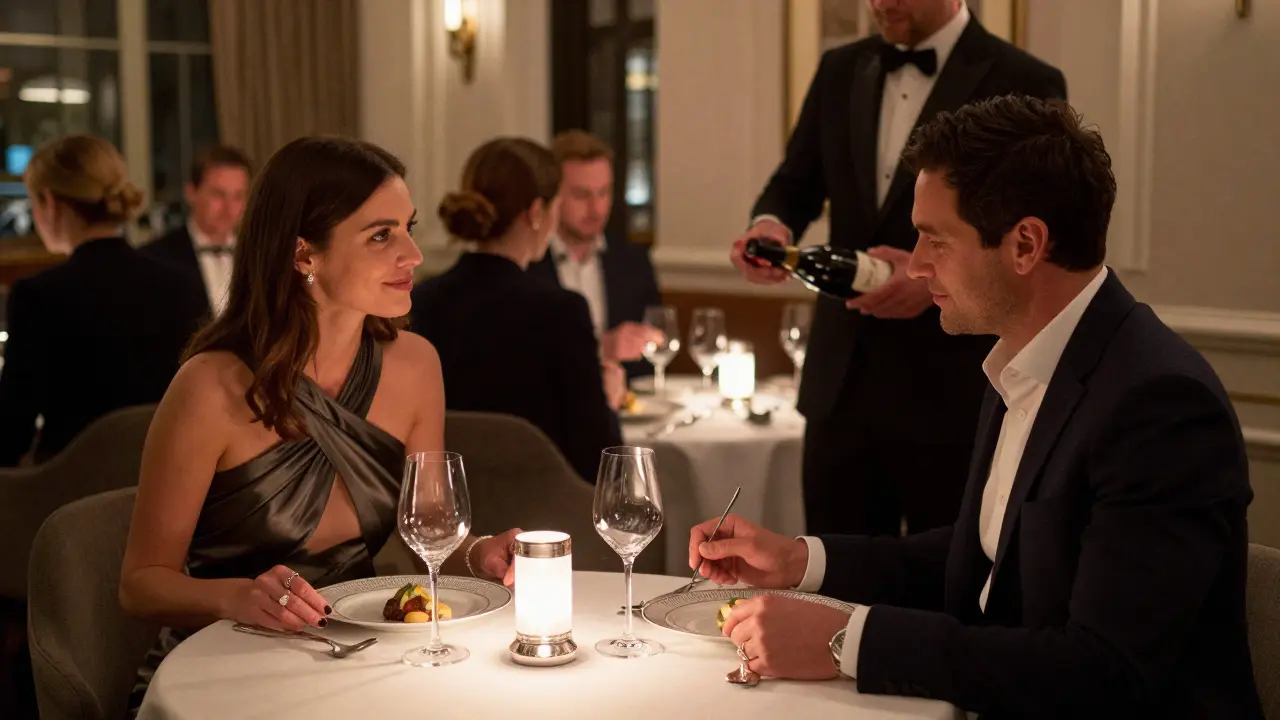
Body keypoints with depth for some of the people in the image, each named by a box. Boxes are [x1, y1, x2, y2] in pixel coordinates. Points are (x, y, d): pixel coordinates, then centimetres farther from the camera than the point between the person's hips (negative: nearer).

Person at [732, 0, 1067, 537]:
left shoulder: (1024, 85, -6)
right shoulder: (840, 71, 11)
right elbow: (796, 183, 14)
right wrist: (771, 225, -9)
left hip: (955, 393, -4)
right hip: (842, 383, 5)